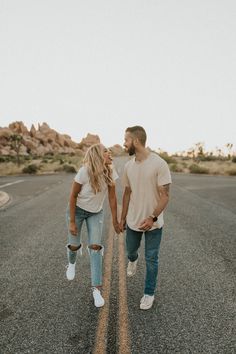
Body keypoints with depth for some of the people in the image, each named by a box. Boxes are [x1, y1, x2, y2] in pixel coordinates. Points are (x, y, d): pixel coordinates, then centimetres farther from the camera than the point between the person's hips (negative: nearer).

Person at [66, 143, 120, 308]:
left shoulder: (110, 172, -16)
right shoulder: (84, 172, -27)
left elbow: (112, 198, -9)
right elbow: (73, 196, -18)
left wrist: (115, 221, -7)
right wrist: (72, 222, -16)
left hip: (96, 213, 2)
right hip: (77, 210, -2)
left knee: (95, 247, -6)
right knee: (74, 245, 8)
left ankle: (97, 289, 6)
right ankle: (72, 263, 46)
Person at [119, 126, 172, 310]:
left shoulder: (159, 164, -18)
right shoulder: (128, 166, -2)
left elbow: (165, 195, -16)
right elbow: (127, 193, 8)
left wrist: (152, 218, -26)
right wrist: (122, 218, 11)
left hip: (153, 223, -4)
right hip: (133, 221, 5)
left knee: (151, 260, 10)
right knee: (131, 250, 24)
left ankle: (149, 293, 33)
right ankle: (133, 260, 61)